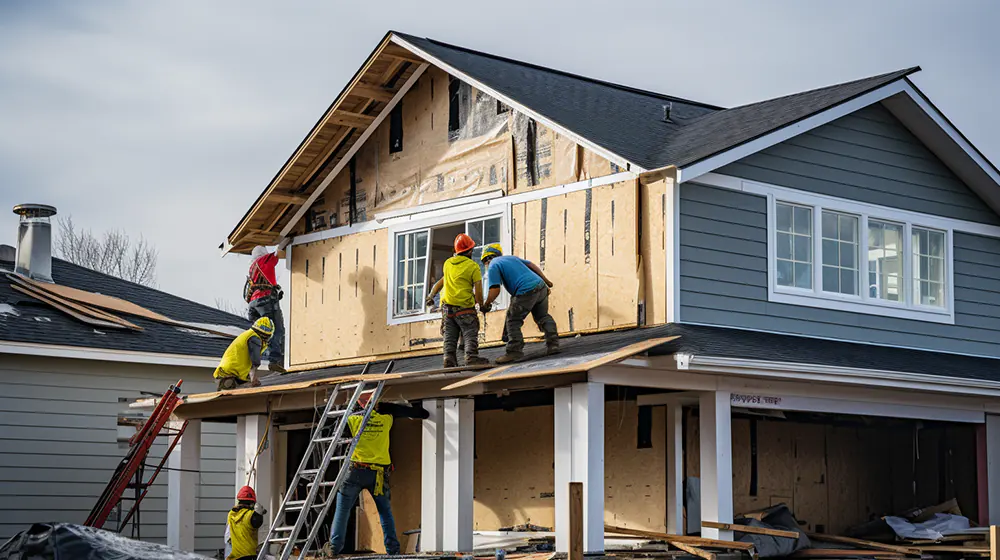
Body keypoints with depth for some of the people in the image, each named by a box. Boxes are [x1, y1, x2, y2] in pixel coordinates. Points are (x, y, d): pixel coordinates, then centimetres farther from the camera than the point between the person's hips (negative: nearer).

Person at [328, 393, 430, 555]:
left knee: (342, 509, 7)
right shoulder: (386, 419, -1)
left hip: (357, 471, -1)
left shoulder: (353, 419, -3)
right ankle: (392, 548, 4)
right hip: (379, 474, 1)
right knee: (385, 512, 11)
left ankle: (335, 546, -2)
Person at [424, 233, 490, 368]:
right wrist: (481, 305, 6)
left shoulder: (448, 263, 10)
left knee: (449, 336, 7)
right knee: (470, 334, -5)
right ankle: (471, 357, -20)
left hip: (447, 306, 5)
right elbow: (478, 293, -9)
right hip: (465, 308, -5)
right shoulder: (473, 266, -6)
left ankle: (449, 358, -6)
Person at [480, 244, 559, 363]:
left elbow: (495, 290, -8)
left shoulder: (493, 266, 4)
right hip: (541, 286, 7)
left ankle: (515, 351, -1)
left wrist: (486, 304, 5)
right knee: (543, 316, 22)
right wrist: (546, 280, 28)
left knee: (512, 321, 4)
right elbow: (532, 265, 24)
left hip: (525, 293, -7)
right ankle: (553, 344, 15)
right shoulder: (510, 257, 27)